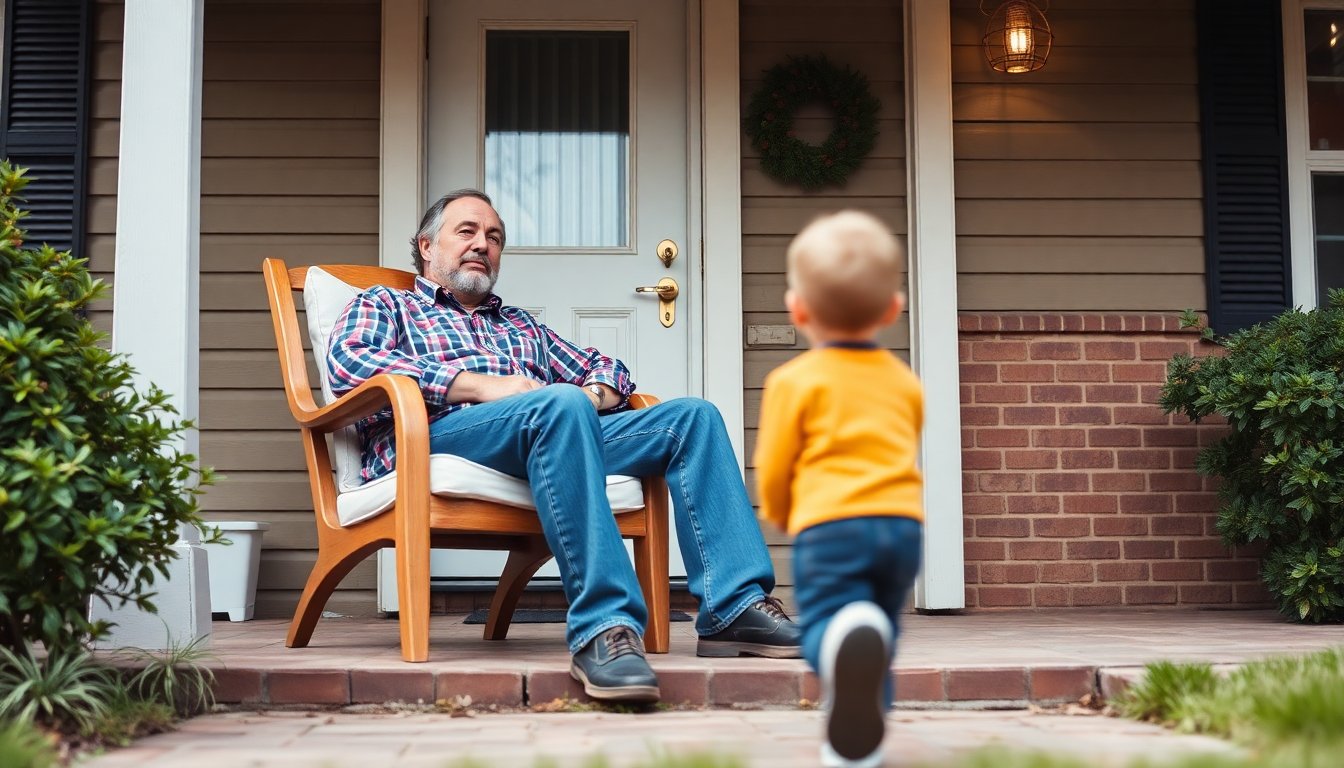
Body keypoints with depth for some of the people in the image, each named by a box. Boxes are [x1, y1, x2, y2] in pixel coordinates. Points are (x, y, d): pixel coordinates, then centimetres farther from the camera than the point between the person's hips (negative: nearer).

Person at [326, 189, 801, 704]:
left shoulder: (523, 327, 40)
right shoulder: (383, 305, 23)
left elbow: (608, 369, 34)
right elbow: (347, 362, 0)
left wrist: (595, 392, 6)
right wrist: (480, 385, -10)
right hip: (437, 437, -6)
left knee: (693, 416, -13)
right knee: (560, 404, -37)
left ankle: (734, 607, -26)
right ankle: (603, 625, -45)